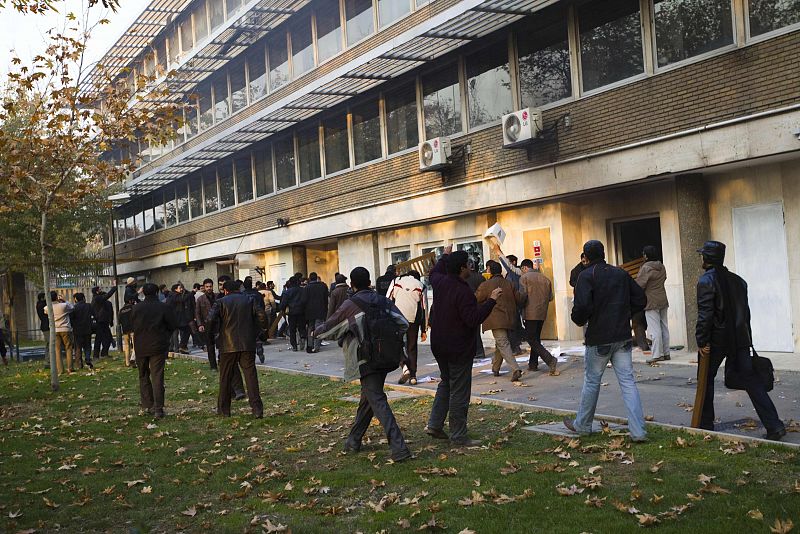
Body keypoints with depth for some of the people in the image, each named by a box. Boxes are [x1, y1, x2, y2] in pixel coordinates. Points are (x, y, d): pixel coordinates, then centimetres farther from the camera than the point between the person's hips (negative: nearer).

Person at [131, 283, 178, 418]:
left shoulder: (136, 308, -1)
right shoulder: (165, 307, -9)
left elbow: (132, 325, 9)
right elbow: (174, 326, -5)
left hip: (140, 347, 2)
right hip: (158, 346, -2)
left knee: (143, 376, 16)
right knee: (157, 377, -2)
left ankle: (147, 405, 16)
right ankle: (158, 408, -7)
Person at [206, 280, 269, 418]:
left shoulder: (221, 302, 1)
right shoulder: (249, 300, 7)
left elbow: (210, 321, -12)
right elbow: (262, 316, -3)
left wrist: (215, 330, 9)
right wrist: (257, 332, 11)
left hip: (228, 345, -1)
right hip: (248, 345, 1)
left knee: (225, 377, 11)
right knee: (251, 375, 0)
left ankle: (223, 409, 19)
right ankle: (257, 409, -7)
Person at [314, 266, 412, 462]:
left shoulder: (350, 306, -9)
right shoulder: (384, 301, 5)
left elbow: (328, 329, 0)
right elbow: (403, 324, 5)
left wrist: (316, 331, 21)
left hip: (366, 362, -6)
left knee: (378, 402, -9)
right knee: (367, 400, 18)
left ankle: (399, 447, -19)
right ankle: (354, 441, 31)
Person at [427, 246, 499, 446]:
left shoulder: (440, 282, 1)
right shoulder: (463, 292, -24)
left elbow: (434, 272, 26)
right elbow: (473, 319, -28)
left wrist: (445, 256, 38)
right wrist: (491, 300, -25)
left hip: (439, 345, 8)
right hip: (459, 349, -8)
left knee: (446, 383, 24)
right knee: (459, 391, 0)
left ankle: (434, 424, 22)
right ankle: (458, 436, 6)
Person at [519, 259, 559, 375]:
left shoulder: (524, 277, -5)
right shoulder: (545, 278, 12)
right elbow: (550, 297, 10)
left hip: (531, 313, -7)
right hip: (542, 313, 7)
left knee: (531, 339, -5)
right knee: (536, 337, 17)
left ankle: (550, 360, -19)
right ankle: (533, 364, 21)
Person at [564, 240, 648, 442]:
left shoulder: (587, 276, -10)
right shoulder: (621, 274, 8)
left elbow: (582, 305, -22)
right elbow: (640, 299, 11)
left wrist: (579, 320, -2)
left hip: (599, 338, -4)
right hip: (622, 336, 4)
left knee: (591, 381, 10)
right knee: (628, 381, 4)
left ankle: (582, 424, 25)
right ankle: (638, 431, -1)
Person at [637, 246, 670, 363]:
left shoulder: (646, 268, -17)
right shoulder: (662, 267, 7)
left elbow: (639, 285, -16)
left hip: (652, 302, -8)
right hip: (663, 301, 8)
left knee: (654, 329, -6)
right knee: (664, 327, 12)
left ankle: (657, 355, -5)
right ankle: (666, 353, 18)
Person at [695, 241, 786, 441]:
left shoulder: (706, 281, -11)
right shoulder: (737, 280, 12)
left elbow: (705, 314, -17)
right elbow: (745, 312, 16)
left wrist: (702, 341, -15)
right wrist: (746, 338, 21)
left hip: (715, 341, -6)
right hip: (740, 339, 6)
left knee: (706, 380, 10)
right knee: (750, 380, 4)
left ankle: (705, 424, 17)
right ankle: (774, 425, -4)